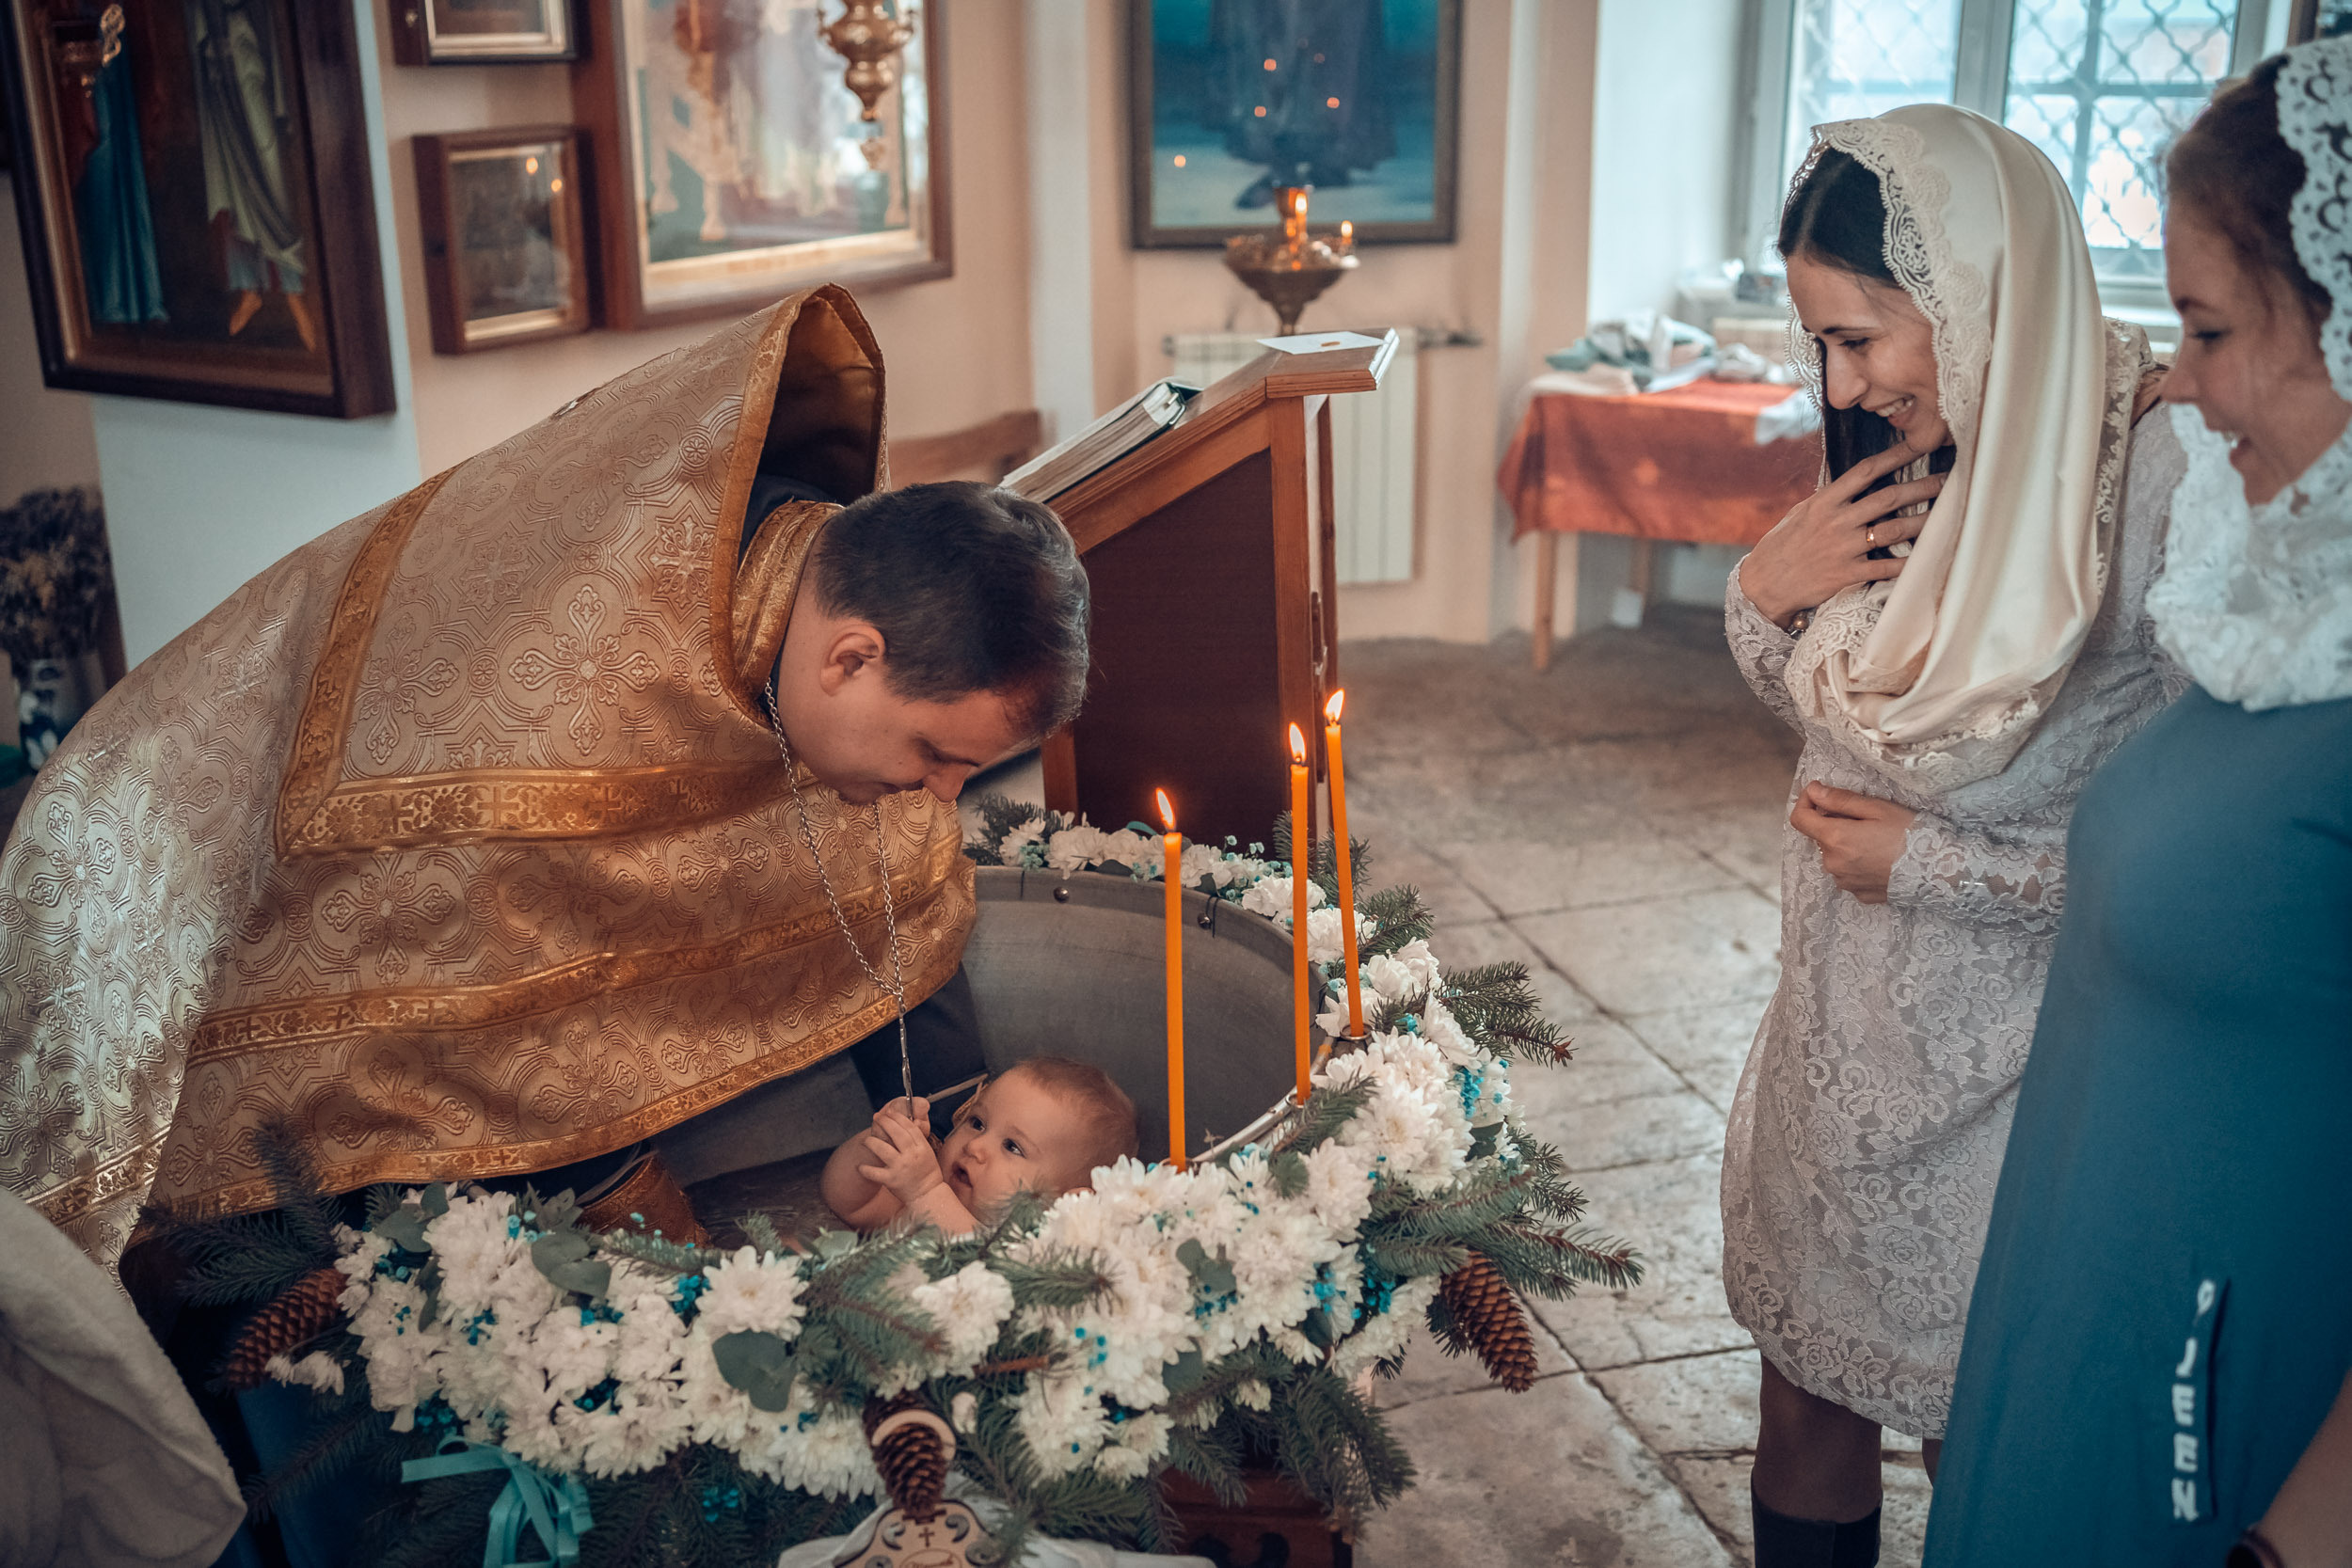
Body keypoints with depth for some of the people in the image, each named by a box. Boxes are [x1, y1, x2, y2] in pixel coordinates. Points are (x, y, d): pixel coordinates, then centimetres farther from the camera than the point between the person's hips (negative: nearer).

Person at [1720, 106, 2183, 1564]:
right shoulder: (1919, 451, -2)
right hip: (1844, 1020, 6)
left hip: (1999, 1067, -6)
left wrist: (1937, 865, -20)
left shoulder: (2163, 485, -25)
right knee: (1806, 1381, 21)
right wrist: (1767, 592, -9)